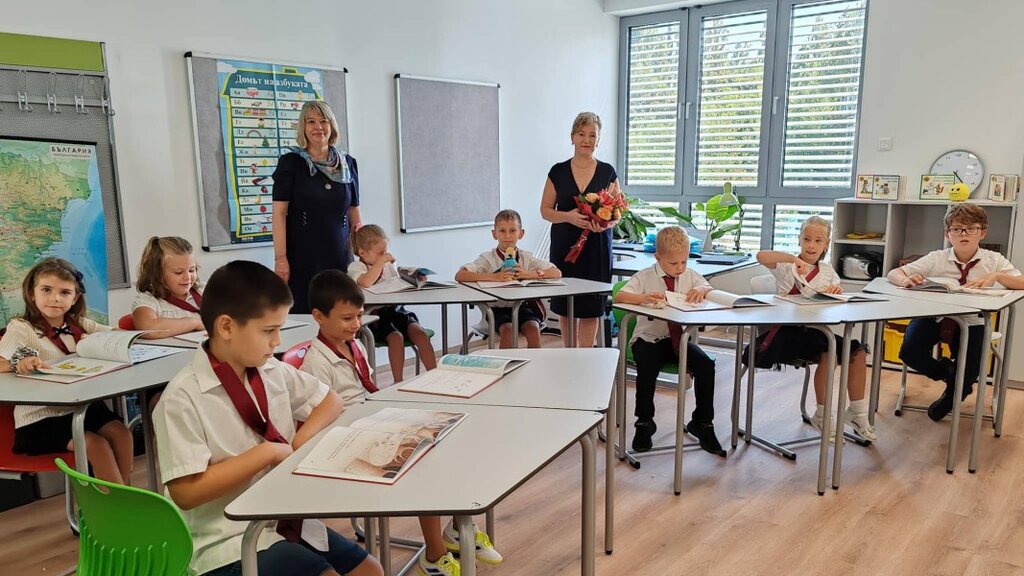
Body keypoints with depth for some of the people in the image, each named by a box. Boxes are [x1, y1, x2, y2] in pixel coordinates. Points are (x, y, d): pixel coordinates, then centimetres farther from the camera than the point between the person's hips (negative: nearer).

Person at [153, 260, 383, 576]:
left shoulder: (274, 371, 1)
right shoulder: (183, 398, -17)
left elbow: (331, 399, 15)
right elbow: (186, 492, -20)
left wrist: (303, 438, -4)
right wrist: (265, 452, -19)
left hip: (286, 520, 6)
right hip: (229, 541, -6)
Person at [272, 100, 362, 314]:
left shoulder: (348, 163, 9)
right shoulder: (291, 162, -1)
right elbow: (279, 212, -5)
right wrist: (280, 258, -12)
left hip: (340, 256, 3)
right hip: (302, 258, -3)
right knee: (303, 313, -2)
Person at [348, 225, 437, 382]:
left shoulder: (389, 264, 17)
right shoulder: (355, 267, -2)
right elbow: (365, 282, -24)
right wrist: (381, 260, -17)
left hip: (395, 310, 5)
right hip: (374, 315, -5)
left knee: (419, 333, -22)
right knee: (396, 337, -31)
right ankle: (399, 382, -19)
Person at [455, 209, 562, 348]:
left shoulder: (526, 258, 6)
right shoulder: (488, 258, -2)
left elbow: (557, 273, -3)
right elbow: (459, 276, -16)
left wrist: (528, 274, -18)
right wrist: (493, 277, -26)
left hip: (523, 307, 2)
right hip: (498, 309, -2)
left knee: (533, 328, -25)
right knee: (507, 329, -30)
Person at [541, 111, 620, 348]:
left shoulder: (608, 173, 4)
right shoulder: (558, 172, 3)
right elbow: (545, 210, 3)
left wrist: (606, 224, -17)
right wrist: (568, 216, -16)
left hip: (597, 247, 0)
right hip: (565, 246, 0)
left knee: (591, 307, 1)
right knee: (566, 306, 6)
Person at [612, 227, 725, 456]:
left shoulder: (690, 275, 9)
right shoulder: (645, 276, -5)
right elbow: (619, 296, -17)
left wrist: (701, 290, -12)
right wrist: (644, 297, -36)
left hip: (678, 338, 4)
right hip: (649, 339, -4)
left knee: (706, 365, -19)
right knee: (647, 369, -32)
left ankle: (702, 422, 1)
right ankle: (644, 422, -7)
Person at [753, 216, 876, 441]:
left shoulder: (827, 270, 14)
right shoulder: (788, 265, -4)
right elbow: (761, 256, -23)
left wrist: (837, 290, -12)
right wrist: (792, 258, -33)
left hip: (815, 329, 6)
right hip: (789, 330, -6)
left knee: (857, 351, -7)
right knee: (827, 355, -27)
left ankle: (857, 412, 10)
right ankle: (821, 415, -8)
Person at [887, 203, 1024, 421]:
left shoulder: (994, 260, -4)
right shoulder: (936, 259, -7)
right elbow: (893, 274, -9)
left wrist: (996, 276, -30)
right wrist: (906, 280, -33)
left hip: (971, 323, 0)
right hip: (934, 318, 0)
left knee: (968, 375, -16)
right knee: (909, 353, -22)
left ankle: (951, 396, 25)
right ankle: (945, 371, 16)